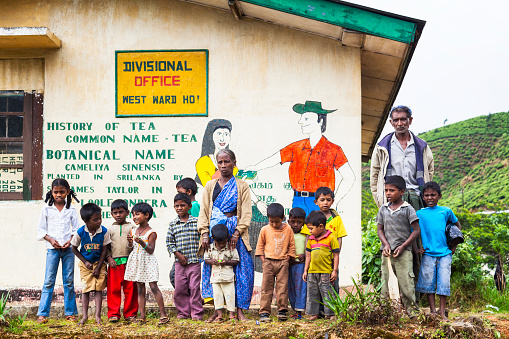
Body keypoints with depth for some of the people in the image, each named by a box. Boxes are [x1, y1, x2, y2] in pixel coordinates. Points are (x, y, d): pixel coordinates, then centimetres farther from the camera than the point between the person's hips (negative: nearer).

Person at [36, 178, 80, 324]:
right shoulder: (46, 209, 5)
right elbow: (41, 230, 5)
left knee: (69, 281, 4)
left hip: (68, 248, 1)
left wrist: (70, 240, -9)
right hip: (52, 248, -1)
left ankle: (70, 312, 10)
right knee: (49, 281, -3)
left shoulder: (71, 210, 7)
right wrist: (51, 240, -11)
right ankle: (42, 313, -1)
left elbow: (76, 229, 8)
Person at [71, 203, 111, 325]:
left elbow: (104, 250, -8)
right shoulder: (80, 232, -16)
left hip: (99, 263, 0)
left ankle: (98, 316, -1)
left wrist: (98, 267, -9)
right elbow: (74, 249, -1)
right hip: (85, 264, 0)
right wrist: (85, 262, -7)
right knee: (85, 289, 0)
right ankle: (85, 316, 5)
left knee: (98, 289, -3)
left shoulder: (104, 231, -15)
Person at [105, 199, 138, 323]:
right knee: (113, 289, -1)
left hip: (129, 262, 0)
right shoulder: (109, 229, 12)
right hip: (114, 263, 0)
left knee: (130, 289, 0)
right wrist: (109, 258, -3)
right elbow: (106, 246, 10)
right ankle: (113, 314, 5)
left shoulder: (131, 227, 10)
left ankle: (130, 314, 9)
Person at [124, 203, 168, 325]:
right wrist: (129, 242, -8)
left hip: (147, 262, -6)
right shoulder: (133, 231, 9)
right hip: (136, 262, 6)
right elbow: (130, 247, 13)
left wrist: (142, 243, -26)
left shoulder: (151, 233, -8)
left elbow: (151, 250, -12)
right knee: (140, 289, 6)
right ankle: (142, 316, 9)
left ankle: (163, 314, -3)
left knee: (153, 287, -8)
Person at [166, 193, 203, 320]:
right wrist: (178, 255, -5)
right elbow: (169, 242, 6)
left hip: (195, 261, -2)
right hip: (180, 262, 2)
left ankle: (197, 313, 4)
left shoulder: (197, 222, 3)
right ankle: (183, 313, 15)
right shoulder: (173, 224, 7)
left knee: (195, 287, -4)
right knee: (179, 288, 3)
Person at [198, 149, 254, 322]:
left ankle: (239, 311, -1)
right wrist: (205, 233, -3)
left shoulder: (241, 186, 8)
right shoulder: (210, 185, 14)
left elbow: (246, 213, 1)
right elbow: (204, 211, 9)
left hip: (235, 231, -1)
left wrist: (236, 233, -11)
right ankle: (218, 310, 4)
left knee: (241, 270, -6)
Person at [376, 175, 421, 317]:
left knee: (406, 281, -8)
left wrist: (403, 247, -10)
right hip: (387, 252, 4)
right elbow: (380, 229, 13)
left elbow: (417, 230, -4)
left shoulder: (408, 209, -4)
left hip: (403, 252, -4)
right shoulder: (383, 209, 10)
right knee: (385, 282, 5)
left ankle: (412, 309, 3)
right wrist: (385, 244, -5)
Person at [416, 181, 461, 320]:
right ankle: (432, 310, 12)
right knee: (428, 282, 2)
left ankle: (442, 310, 9)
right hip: (428, 253, 0)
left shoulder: (446, 211, 6)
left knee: (444, 282, -2)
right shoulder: (420, 213, 4)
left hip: (445, 253, 0)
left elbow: (457, 225, 21)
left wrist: (454, 245, 15)